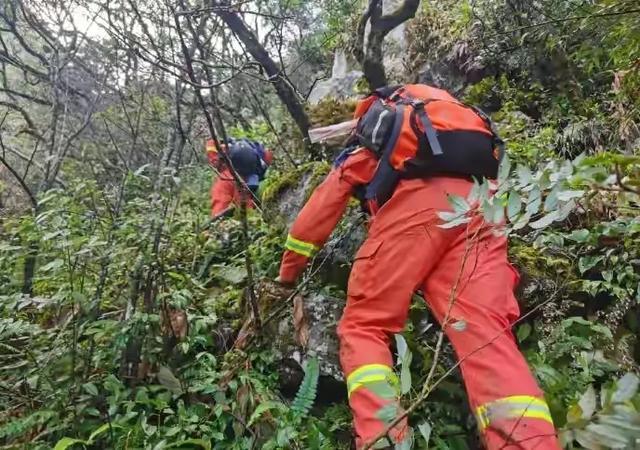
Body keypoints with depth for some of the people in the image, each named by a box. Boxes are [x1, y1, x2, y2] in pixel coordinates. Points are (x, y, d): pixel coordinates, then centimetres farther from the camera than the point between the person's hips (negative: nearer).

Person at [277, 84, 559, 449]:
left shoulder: (365, 150, 32)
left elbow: (319, 213, 31)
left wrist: (288, 273, 41)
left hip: (416, 199, -4)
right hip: (478, 202, 5)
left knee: (363, 326, 1)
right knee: (485, 331, -8)